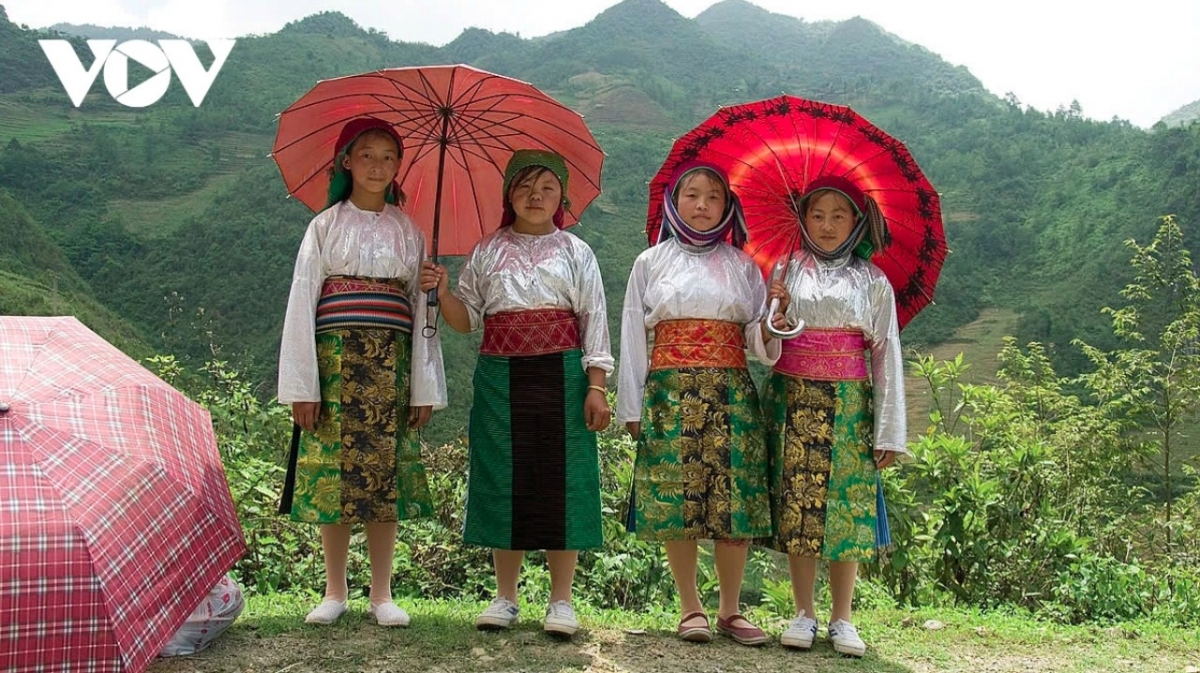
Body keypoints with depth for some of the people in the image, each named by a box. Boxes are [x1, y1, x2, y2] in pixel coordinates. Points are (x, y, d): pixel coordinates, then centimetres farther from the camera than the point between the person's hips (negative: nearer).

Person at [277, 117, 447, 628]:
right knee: (332, 474, 1)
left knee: (385, 478, 2)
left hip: (391, 362, 1)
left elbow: (422, 308, 8)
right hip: (335, 356, -1)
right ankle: (335, 592, 14)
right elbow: (302, 302, 1)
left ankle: (382, 594, 11)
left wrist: (425, 386, 2)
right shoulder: (325, 226, 5)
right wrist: (302, 384, -6)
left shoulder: (408, 231, 10)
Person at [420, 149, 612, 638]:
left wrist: (596, 387, -6)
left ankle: (561, 600, 7)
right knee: (504, 481, 3)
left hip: (561, 375, -1)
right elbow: (467, 319, 11)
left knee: (561, 479, -2)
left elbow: (594, 321, 3)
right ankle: (505, 597, 15)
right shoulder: (488, 251, 12)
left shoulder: (575, 252, 8)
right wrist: (441, 292, -10)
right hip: (500, 377, 2)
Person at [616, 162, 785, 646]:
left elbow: (758, 342, 8)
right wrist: (632, 407, 1)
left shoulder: (742, 266, 12)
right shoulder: (651, 262, 10)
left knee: (734, 496, -3)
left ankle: (730, 610, 10)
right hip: (670, 389, -1)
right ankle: (690, 608, 11)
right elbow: (633, 336, 7)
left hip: (731, 390, 1)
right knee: (674, 498, -3)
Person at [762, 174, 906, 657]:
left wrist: (889, 430, -2)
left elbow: (886, 356, 3)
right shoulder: (787, 272, 7)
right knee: (796, 503, 1)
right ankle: (804, 613, 12)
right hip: (793, 399, 1)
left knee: (847, 505, 0)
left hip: (849, 403, -1)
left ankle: (842, 618, 11)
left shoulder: (873, 282, 5)